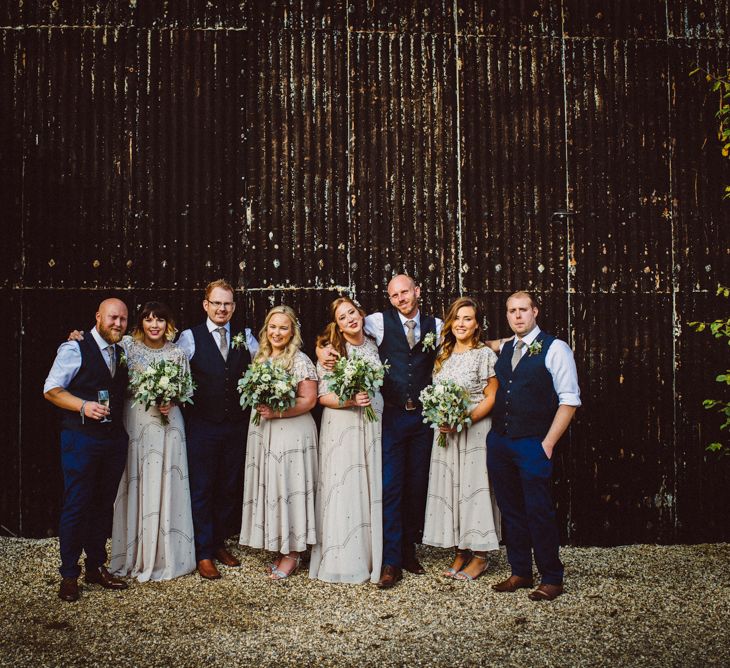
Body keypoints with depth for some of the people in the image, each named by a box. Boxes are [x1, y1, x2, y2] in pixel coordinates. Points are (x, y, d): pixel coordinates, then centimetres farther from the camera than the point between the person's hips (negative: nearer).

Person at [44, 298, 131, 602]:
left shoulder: (123, 353, 13)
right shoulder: (75, 349, -6)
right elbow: (51, 390, -8)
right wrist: (83, 406, -21)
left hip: (114, 439, 6)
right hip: (81, 438, -6)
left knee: (103, 505, 14)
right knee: (76, 506, -2)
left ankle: (96, 567, 26)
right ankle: (69, 575, 11)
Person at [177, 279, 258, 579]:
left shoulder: (245, 337, 6)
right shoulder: (190, 337, -3)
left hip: (236, 426, 3)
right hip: (202, 427, -3)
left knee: (228, 489, 14)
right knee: (201, 490, 4)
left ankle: (219, 543, 30)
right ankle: (204, 554, 14)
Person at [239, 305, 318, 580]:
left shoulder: (300, 360, -7)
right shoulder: (259, 358, 13)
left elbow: (309, 400, -11)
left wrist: (277, 412, -19)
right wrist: (258, 408, 1)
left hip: (292, 433, -7)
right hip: (262, 432, 7)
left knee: (288, 487, -3)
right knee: (268, 488, 7)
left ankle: (292, 554, 7)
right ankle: (281, 548, 17)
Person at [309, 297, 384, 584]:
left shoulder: (373, 345, 9)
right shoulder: (331, 351, -4)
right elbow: (323, 396, -8)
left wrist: (370, 399, 4)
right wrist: (349, 401, -21)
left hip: (372, 426, 4)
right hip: (341, 426, -4)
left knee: (372, 488, 6)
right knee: (342, 489, -4)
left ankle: (372, 555, 17)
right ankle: (342, 559, 6)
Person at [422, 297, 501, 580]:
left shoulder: (484, 354, -6)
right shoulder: (443, 354, 12)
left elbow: (491, 397, -9)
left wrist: (464, 421, -18)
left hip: (475, 430, -6)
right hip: (445, 432, 6)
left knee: (474, 487, -3)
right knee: (449, 488, 7)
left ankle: (480, 556, 8)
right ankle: (460, 552, 17)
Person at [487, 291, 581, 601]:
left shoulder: (555, 349, -5)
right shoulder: (502, 350, 13)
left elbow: (569, 400, -8)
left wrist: (547, 444, -12)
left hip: (533, 444, -6)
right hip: (498, 441, 6)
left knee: (538, 512, -3)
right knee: (510, 509, 11)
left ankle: (551, 579, 11)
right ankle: (520, 573, 23)